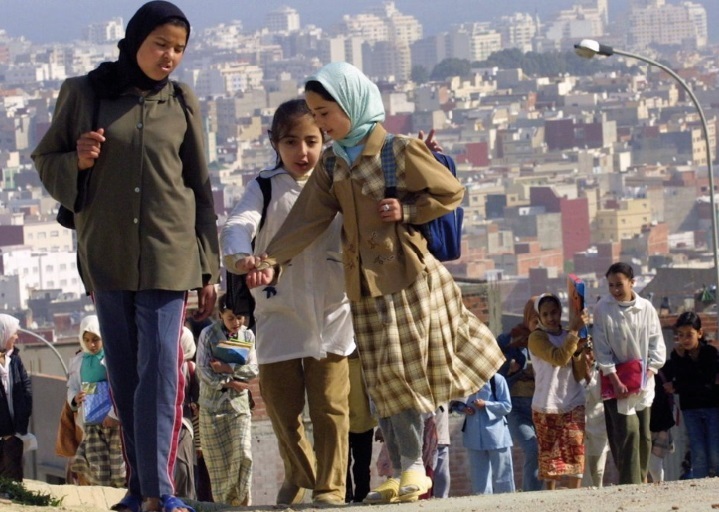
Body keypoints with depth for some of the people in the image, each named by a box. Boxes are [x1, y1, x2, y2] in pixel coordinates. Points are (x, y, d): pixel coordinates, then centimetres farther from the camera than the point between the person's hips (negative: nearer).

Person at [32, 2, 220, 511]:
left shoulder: (182, 104, 6)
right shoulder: (83, 94, 3)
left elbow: (200, 188, 11)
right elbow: (45, 160, 11)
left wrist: (210, 269, 8)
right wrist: (76, 162, -13)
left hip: (168, 256, -1)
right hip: (107, 255, 1)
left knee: (160, 370, -10)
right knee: (124, 374, 5)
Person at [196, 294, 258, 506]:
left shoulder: (247, 336, 5)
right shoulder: (208, 335, -3)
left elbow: (253, 370, -2)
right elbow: (203, 369, -9)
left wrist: (228, 369, -14)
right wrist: (228, 383, -15)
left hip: (238, 403, 2)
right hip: (212, 403, -2)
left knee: (242, 455, -10)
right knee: (218, 461, -1)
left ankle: (241, 502, -3)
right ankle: (222, 502, 5)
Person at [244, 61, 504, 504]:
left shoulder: (401, 152, -6)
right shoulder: (331, 165, 10)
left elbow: (451, 193, -1)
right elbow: (307, 220, 4)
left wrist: (408, 210, -14)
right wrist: (272, 261, -7)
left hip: (407, 273, -6)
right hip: (364, 282, 6)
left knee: (404, 370, -8)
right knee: (381, 381, 4)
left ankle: (414, 466, 0)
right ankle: (399, 471, 8)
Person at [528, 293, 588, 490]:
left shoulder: (569, 337, 12)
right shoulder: (537, 338, -3)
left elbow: (579, 375, 7)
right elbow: (559, 358, -22)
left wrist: (583, 354, -9)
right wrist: (573, 331, -21)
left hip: (573, 404, 3)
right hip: (546, 406, -3)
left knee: (575, 448, -8)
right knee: (550, 453, -2)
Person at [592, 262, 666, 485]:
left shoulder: (646, 308, 0)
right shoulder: (603, 308, -7)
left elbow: (657, 344, 5)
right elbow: (602, 349, -8)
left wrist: (649, 372, -8)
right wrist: (616, 381, -14)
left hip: (643, 381, 3)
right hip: (616, 380, -3)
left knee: (644, 434, 8)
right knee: (628, 431, -13)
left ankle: (641, 478, 23)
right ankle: (631, 484, -12)